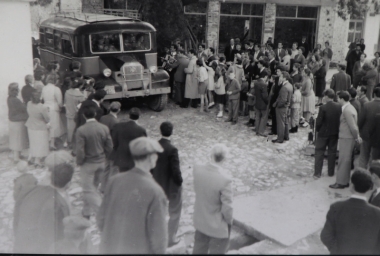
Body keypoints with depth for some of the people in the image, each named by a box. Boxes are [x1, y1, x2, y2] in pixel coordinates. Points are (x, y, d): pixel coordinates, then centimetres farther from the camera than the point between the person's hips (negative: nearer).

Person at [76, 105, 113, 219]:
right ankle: (86, 212, 36)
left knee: (88, 189, 7)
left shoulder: (81, 130, -19)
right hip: (101, 162, 5)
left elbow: (80, 151, -19)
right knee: (93, 186, 20)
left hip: (88, 164, -5)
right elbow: (109, 147, -2)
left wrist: (79, 162, -2)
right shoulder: (104, 128, -7)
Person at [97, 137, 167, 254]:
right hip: (139, 250, -3)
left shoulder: (115, 180, -11)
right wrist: (159, 251, 2)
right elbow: (158, 234, -17)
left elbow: (101, 218, -2)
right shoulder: (155, 192, -23)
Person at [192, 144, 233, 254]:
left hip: (200, 221, 5)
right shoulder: (225, 179, -32)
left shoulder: (198, 169, -16)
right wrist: (229, 221, -5)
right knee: (216, 252, 17)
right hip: (218, 226, -5)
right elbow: (227, 208, -22)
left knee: (199, 250, 25)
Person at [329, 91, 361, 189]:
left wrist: (356, 137, -8)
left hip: (346, 138, -10)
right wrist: (357, 136, 12)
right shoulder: (349, 108, 11)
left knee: (343, 160, -1)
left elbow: (353, 127, -22)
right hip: (346, 137, 10)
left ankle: (341, 182, 8)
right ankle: (345, 180, 26)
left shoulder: (347, 110, -21)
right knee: (346, 160, 16)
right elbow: (354, 126, 13)